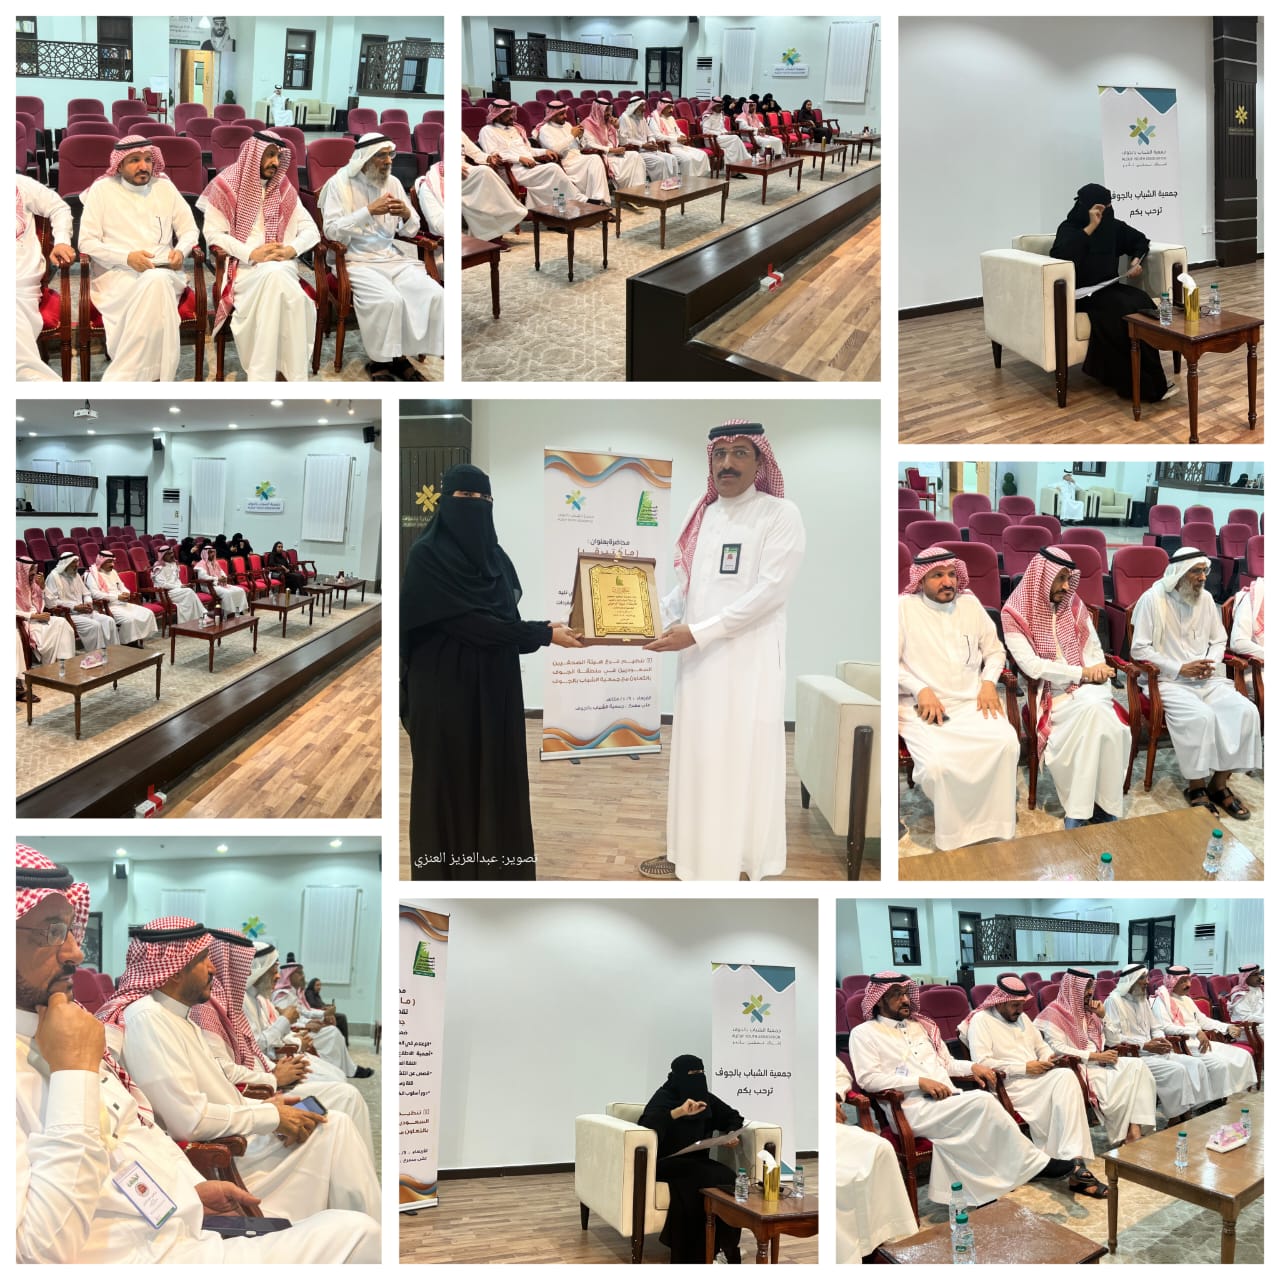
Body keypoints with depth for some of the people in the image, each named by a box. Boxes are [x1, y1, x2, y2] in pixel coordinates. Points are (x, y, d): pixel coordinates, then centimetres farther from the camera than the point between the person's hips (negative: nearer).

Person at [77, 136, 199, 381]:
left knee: (158, 280, -37)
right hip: (116, 275, -2)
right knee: (155, 282, -37)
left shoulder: (164, 187, 17)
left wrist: (181, 251, -4)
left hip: (164, 271, 3)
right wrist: (127, 257, -14)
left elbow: (190, 230, 20)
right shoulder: (102, 189, 8)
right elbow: (86, 242, 2)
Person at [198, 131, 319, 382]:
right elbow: (212, 234, -4)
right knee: (275, 277, -36)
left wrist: (292, 249, -11)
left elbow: (311, 230, 11)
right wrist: (252, 254, -16)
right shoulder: (227, 185, 3)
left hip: (281, 265, 3)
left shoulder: (284, 189, 14)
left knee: (277, 276, -35)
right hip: (241, 265, -3)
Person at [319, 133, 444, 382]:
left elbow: (410, 230, 13)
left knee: (434, 294, -18)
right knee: (388, 299, -33)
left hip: (392, 257, 5)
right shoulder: (340, 182, -6)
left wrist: (407, 215, -11)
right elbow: (331, 231, -16)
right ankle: (379, 360, -12)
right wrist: (369, 211, -23)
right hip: (357, 259, -5)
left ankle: (400, 354, -4)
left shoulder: (393, 182, 9)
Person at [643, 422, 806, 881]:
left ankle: (746, 861, 0)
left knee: (743, 758, -5)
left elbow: (769, 592, -14)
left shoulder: (781, 515, -5)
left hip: (749, 658, -6)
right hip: (699, 658, 6)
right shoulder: (699, 516, 14)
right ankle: (692, 852, 18)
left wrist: (697, 632, -18)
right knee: (695, 754, 8)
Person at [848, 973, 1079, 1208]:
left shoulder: (921, 1026, 23)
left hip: (948, 1100, 6)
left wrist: (973, 1067, 5)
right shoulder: (864, 1034, 3)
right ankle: (1034, 1163, -14)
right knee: (982, 1101, -26)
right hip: (915, 1108, -6)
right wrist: (920, 1081, -18)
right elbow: (868, 1078, -10)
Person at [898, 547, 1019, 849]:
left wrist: (989, 681, 0)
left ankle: (993, 823, -9)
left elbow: (994, 650, 20)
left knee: (1007, 742, -27)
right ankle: (953, 831, -3)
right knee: (937, 763, -32)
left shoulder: (970, 603, 12)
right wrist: (921, 690, -16)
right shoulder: (904, 607, -1)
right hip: (923, 709, -3)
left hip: (971, 702, 4)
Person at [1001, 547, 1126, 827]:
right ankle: (1102, 808, -26)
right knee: (1094, 710, -34)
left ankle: (1080, 812, -25)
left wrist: (1098, 670, -7)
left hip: (1087, 688, 4)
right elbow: (1032, 666, -10)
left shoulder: (1074, 606, 13)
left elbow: (1095, 651, 17)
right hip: (1050, 693, -4)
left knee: (1097, 712, -33)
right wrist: (1082, 673, -11)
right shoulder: (1015, 614, -2)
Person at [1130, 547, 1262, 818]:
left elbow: (1219, 641, 17)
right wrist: (1180, 669, -15)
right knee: (1201, 715, -34)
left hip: (1206, 679, 6)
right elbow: (1139, 649, -11)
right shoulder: (1152, 599, -8)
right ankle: (1196, 787, -16)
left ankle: (1219, 783, -8)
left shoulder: (1205, 598, 9)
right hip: (1168, 680, -6)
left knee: (1246, 710, -19)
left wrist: (1211, 663, -5)